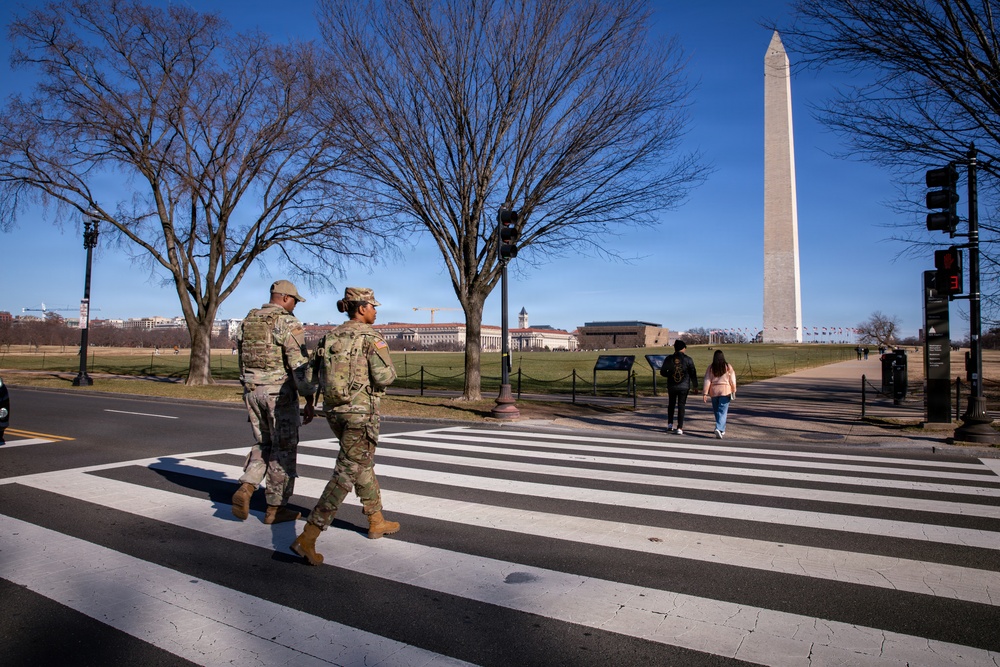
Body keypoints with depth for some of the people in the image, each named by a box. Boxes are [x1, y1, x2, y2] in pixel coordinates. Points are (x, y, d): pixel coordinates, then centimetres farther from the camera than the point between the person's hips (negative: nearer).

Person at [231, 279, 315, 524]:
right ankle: (275, 508, 11)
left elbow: (243, 362, 16)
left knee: (263, 445, 20)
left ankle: (245, 490, 1)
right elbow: (300, 366, -18)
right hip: (280, 393, -7)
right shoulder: (289, 323, -13)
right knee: (283, 449, 4)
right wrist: (309, 401, -13)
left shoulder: (248, 322, 11)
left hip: (252, 391, 7)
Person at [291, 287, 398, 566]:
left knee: (363, 464, 23)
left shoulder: (331, 336, 9)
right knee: (346, 475, -2)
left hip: (334, 410, 8)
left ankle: (377, 522, 35)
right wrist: (387, 368, 5)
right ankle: (307, 538, -5)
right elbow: (384, 377, -17)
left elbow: (316, 376, 10)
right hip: (361, 412, -8)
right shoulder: (371, 336, -11)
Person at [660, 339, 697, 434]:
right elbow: (693, 373, -3)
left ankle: (670, 424, 15)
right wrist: (695, 385, 8)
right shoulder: (688, 359, -6)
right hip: (684, 387, -1)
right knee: (681, 406, 2)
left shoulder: (669, 359, -2)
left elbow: (662, 372, 5)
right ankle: (680, 428, -2)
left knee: (671, 404, 19)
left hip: (671, 386, 1)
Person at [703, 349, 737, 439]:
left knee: (717, 411, 17)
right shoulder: (728, 367, -4)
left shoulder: (710, 368, -2)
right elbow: (732, 380, -2)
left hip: (714, 392, 2)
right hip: (725, 391, -2)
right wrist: (733, 391, 11)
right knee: (722, 412, -2)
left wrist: (704, 394, -3)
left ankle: (722, 429, 30)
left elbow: (707, 381, -4)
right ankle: (719, 429, -20)